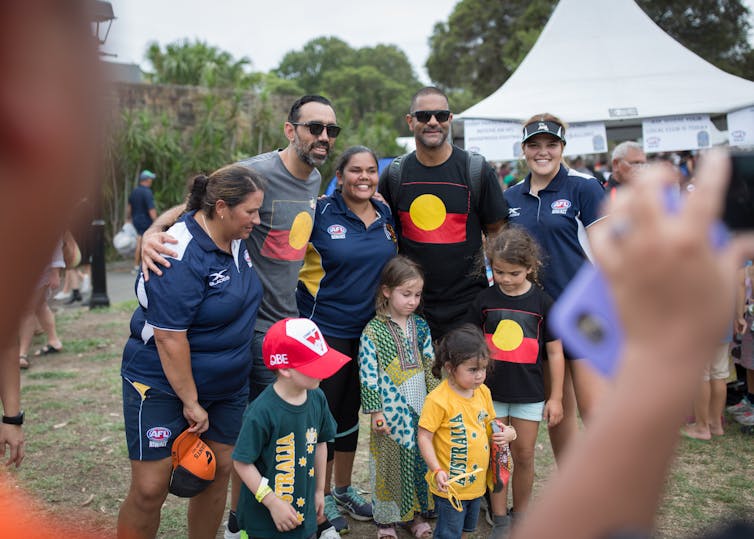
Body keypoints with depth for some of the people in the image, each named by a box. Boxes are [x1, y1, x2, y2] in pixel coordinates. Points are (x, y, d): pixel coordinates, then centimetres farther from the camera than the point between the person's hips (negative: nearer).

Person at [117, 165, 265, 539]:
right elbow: (170, 339, -23)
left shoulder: (235, 238, 1)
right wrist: (191, 403, -17)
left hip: (227, 383, 8)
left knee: (219, 470, 12)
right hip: (163, 385, -8)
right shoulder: (179, 257, -25)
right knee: (150, 488, -4)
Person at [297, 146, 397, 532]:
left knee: (350, 410, 17)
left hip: (368, 328, 6)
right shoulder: (320, 213, -13)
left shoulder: (385, 215, 4)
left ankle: (344, 489, 34)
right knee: (325, 410, 4)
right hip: (325, 328, -5)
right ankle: (322, 497, 22)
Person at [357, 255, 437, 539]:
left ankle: (414, 513, 30)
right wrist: (375, 411, -12)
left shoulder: (421, 326, 5)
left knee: (419, 459, 12)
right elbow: (368, 375, -11)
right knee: (390, 463, 6)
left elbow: (430, 366, 11)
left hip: (420, 409, 5)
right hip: (391, 410, -5)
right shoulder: (373, 331, -11)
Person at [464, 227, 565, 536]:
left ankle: (520, 515, 28)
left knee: (524, 455, 10)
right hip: (491, 391, 1)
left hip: (529, 394, -1)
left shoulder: (542, 302, -5)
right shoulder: (485, 300, -3)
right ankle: (499, 519, 20)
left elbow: (555, 352, 0)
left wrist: (556, 397, 0)